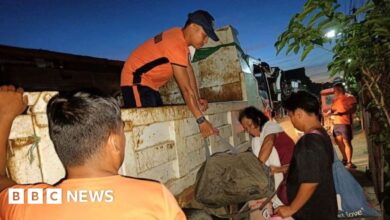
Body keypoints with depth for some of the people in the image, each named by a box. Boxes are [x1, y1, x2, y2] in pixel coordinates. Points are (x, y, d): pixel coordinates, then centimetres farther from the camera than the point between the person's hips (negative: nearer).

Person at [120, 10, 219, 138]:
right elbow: (186, 88, -27)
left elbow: (189, 71, 5)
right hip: (136, 82, -10)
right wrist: (201, 120, -23)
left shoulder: (181, 37, 3)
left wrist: (198, 100, -4)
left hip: (149, 84, 10)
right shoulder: (176, 43, -26)